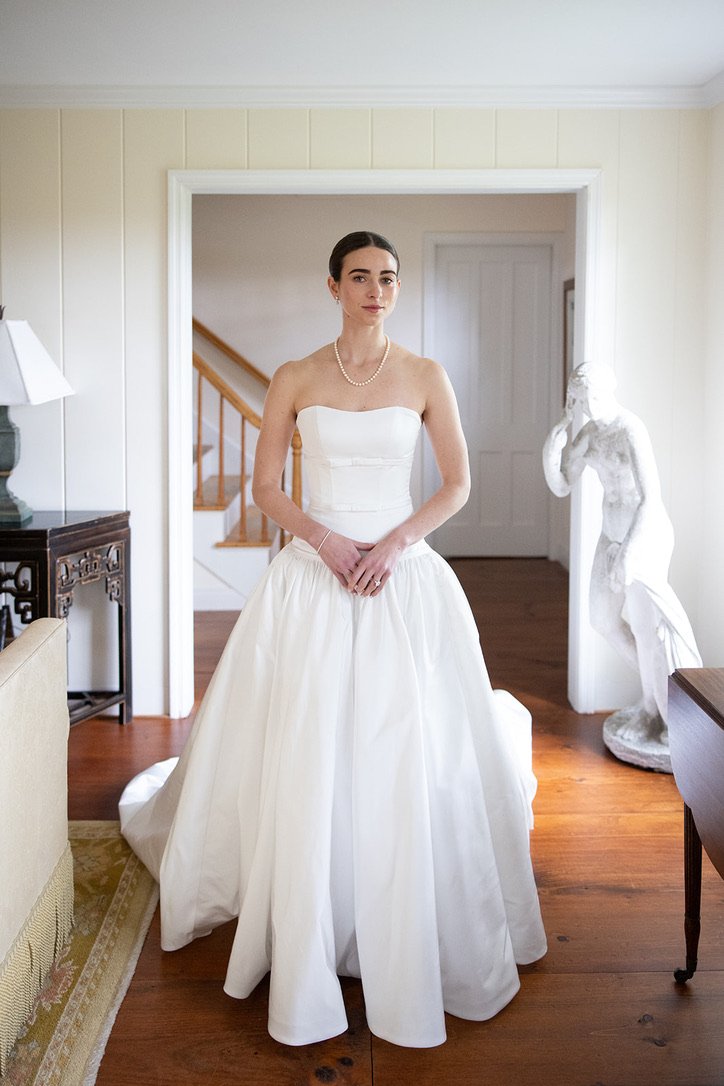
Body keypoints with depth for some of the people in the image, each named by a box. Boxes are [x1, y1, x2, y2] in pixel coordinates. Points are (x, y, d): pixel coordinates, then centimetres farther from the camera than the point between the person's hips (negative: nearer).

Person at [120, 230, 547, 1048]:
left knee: (409, 759, 0)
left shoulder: (425, 376, 4)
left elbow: (457, 484, 4)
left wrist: (396, 542, -11)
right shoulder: (294, 379, 4)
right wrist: (325, 539, -13)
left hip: (405, 577, 0)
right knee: (307, 761, -1)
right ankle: (307, 951, 17)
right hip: (313, 578, 0)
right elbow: (264, 487, 4)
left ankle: (409, 949, 20)